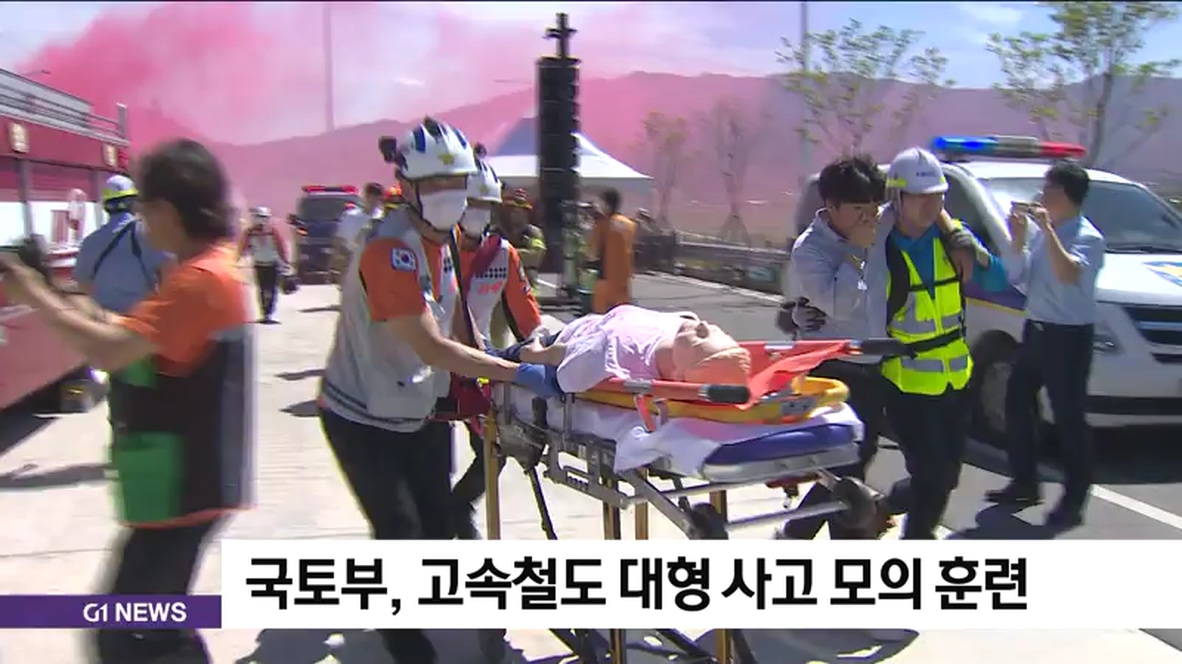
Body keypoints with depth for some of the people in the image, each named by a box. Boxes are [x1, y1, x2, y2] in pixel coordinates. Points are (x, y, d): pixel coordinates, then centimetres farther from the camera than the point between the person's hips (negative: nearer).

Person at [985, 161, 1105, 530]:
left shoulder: (1087, 237, -13)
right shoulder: (1040, 230, 7)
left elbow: (1069, 274, -32)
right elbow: (1016, 276, 7)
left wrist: (1047, 230, -29)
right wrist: (1018, 238, -6)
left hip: (1069, 336, -8)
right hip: (1036, 329, 8)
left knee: (1069, 417, -1)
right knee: (1017, 403, 15)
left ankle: (1074, 502, 10)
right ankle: (1024, 484, 30)